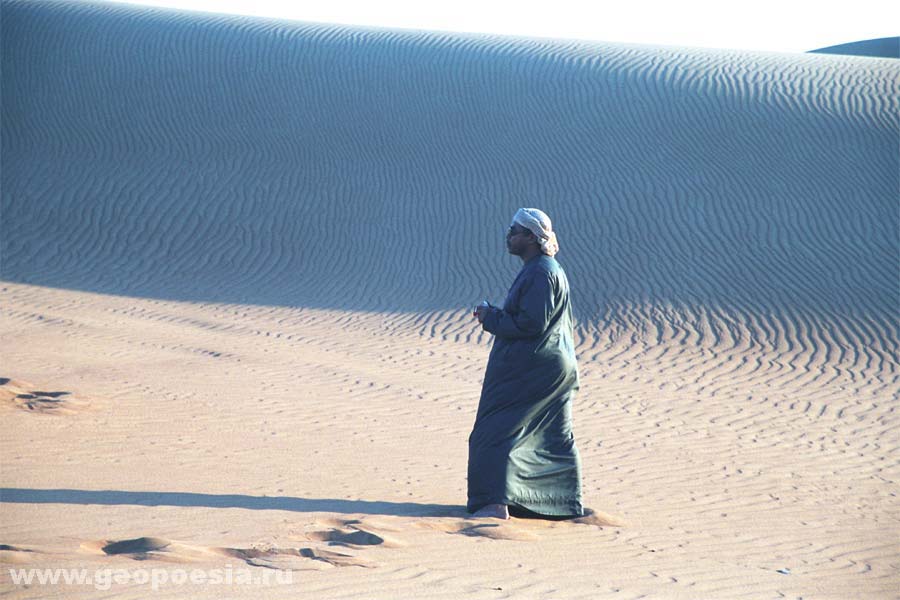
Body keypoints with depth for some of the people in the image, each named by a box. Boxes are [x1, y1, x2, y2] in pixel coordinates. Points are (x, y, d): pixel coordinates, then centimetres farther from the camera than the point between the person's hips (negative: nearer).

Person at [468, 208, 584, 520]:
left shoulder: (540, 274, -17)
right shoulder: (542, 269, 15)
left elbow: (530, 324, -22)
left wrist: (491, 317, -11)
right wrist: (496, 315, 11)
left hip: (532, 370, -10)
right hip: (551, 366, 10)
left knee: (496, 431, -7)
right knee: (553, 437, 14)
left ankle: (496, 501, -12)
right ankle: (568, 503, 20)